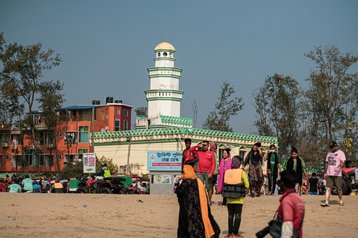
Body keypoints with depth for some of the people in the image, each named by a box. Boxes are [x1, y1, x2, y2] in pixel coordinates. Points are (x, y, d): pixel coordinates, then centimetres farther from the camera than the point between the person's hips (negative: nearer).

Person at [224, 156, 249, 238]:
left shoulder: (227, 172, -1)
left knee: (230, 215, 12)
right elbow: (247, 185, -12)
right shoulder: (242, 172, -9)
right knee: (237, 216, 4)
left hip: (229, 199, 3)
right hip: (238, 198, -3)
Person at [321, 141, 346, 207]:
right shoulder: (329, 153, 17)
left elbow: (343, 162, -14)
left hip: (337, 174, -5)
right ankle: (327, 202, -9)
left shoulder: (340, 153, -1)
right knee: (328, 188, -4)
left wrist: (338, 167, -32)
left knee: (339, 188, 3)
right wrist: (325, 172, 15)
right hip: (329, 174, 5)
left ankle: (341, 201, 18)